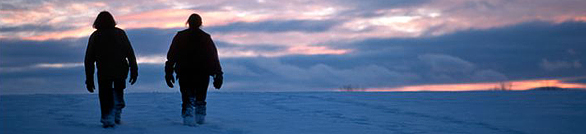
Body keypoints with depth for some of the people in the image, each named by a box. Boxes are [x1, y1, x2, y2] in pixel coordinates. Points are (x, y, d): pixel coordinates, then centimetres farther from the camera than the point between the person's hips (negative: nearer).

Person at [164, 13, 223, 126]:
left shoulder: (180, 36, 3)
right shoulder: (206, 38, 4)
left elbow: (171, 56, 0)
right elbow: (214, 58, 1)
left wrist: (168, 73, 3)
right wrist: (218, 75, 3)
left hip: (184, 74, -1)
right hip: (203, 74, 1)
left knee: (187, 98, 0)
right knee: (200, 97, 18)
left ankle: (188, 116, -21)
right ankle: (200, 117, 17)